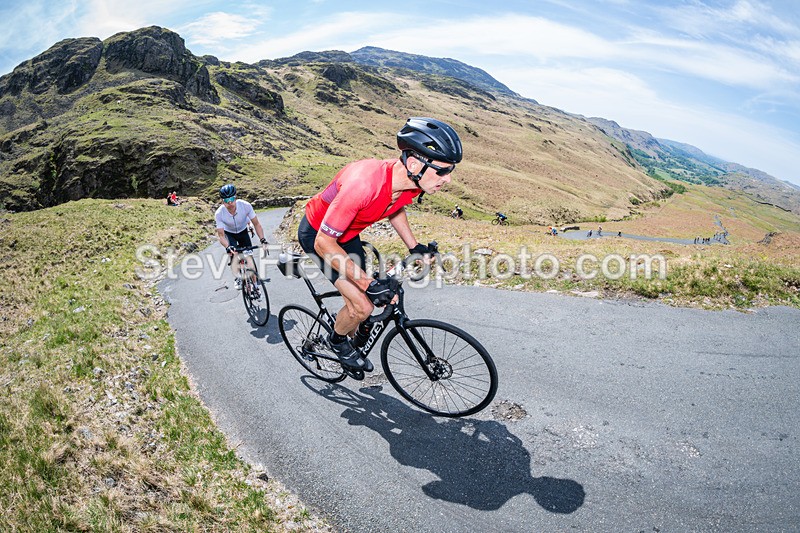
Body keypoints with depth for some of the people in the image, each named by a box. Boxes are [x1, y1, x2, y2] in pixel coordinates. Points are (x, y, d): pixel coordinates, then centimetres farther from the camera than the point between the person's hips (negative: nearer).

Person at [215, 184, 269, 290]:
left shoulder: (245, 205, -32)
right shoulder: (219, 214, -31)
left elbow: (256, 224, -23)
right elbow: (221, 235, -27)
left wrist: (263, 240, -35)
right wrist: (227, 247, -46)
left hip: (243, 231, 1)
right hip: (229, 234, -1)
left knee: (249, 256, -8)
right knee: (233, 254, -24)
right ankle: (238, 279, -10)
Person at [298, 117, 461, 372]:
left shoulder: (413, 182, -19)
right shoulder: (365, 183, -42)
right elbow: (324, 243, -34)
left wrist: (414, 247, -1)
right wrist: (369, 284, -34)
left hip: (348, 233, 7)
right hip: (317, 234, -6)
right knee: (363, 306, -12)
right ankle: (337, 340, 20)